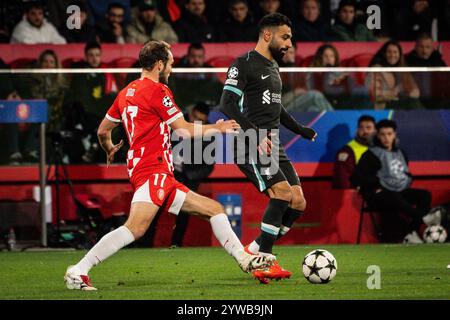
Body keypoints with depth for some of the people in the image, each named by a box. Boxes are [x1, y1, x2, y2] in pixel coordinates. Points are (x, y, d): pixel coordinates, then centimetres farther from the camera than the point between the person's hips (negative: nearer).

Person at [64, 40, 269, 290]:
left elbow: (103, 131, 27)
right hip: (153, 169, -11)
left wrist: (110, 150, 49)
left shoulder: (127, 92, 21)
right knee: (137, 227, -26)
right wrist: (217, 128, 10)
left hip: (163, 177, 11)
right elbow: (185, 130, -6)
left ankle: (245, 260, 12)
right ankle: (79, 271, -29)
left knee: (215, 209, 12)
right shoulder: (157, 90, -5)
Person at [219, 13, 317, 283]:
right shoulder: (244, 64, -7)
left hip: (273, 146, 9)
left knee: (298, 203, -1)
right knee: (283, 193, -22)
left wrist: (301, 130, 35)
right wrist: (256, 135, -25)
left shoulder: (273, 67, 22)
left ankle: (256, 250, 10)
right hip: (250, 146, -9)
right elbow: (227, 103, -17)